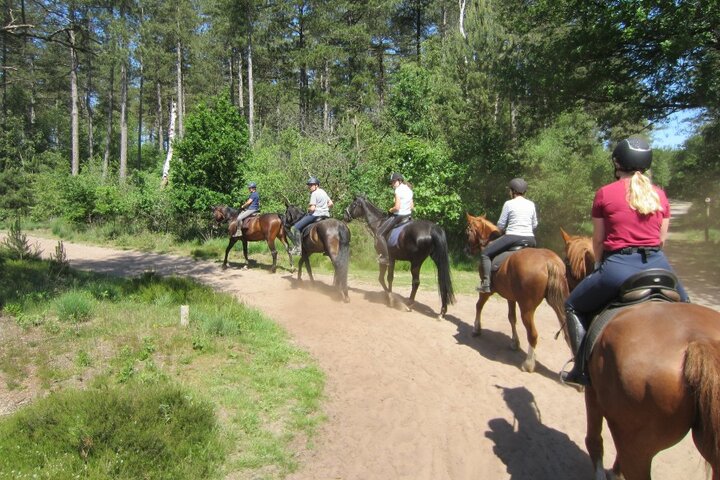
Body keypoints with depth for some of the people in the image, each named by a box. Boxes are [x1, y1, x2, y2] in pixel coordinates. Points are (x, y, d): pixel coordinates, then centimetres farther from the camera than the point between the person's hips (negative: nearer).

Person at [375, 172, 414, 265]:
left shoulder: (398, 190, -16)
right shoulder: (409, 189, 11)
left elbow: (397, 207, -22)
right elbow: (412, 206, 15)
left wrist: (391, 210, -4)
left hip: (398, 216, -10)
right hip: (408, 215, 10)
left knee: (379, 234, -2)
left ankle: (386, 257, -4)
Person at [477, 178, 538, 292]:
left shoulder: (509, 204, -5)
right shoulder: (531, 204, 9)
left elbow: (500, 225, -2)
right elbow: (535, 225, 14)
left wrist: (504, 230, 19)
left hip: (512, 238, -5)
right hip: (530, 240, 6)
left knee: (485, 253, 5)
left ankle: (486, 284, -4)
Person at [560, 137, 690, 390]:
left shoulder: (605, 194, 0)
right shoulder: (660, 195, 10)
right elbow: (662, 238, 15)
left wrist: (601, 265, 25)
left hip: (619, 267, -4)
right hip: (658, 265, 4)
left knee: (574, 307, 17)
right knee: (684, 308, 35)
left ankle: (582, 370, 10)